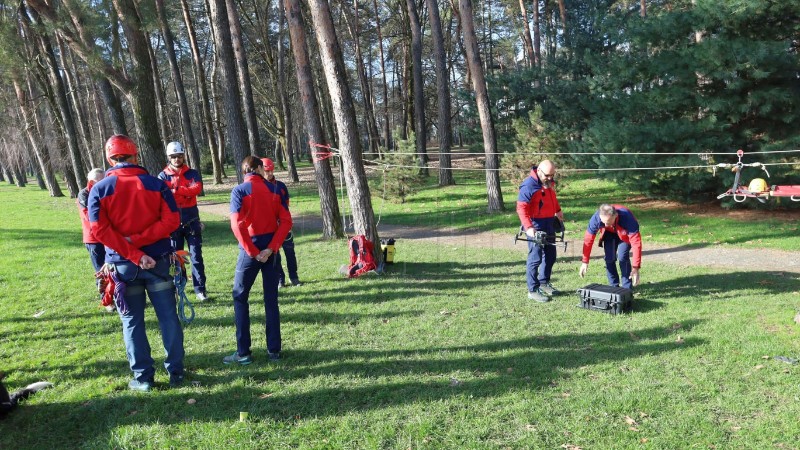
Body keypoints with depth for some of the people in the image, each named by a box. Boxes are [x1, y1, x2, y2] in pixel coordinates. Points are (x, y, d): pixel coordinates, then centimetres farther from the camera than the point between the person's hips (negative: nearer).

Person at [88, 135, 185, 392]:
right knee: (168, 317, 9)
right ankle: (176, 372, 15)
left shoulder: (99, 190, -3)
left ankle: (142, 377, 15)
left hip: (122, 265, 0)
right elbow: (172, 220, -10)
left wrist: (134, 255, -14)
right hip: (157, 261, 0)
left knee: (132, 321, 11)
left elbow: (100, 230, -12)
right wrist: (139, 239, -12)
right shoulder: (156, 184, -2)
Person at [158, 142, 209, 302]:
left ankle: (200, 289, 7)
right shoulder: (163, 176, 4)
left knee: (196, 256, 2)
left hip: (191, 221, 0)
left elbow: (197, 188, -15)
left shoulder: (192, 173, 5)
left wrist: (175, 190, -17)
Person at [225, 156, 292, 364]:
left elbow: (237, 224, -16)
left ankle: (243, 352, 9)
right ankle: (274, 350, 15)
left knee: (240, 297, 8)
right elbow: (286, 221, -5)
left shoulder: (239, 191, -5)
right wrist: (271, 248, -9)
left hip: (250, 248, -3)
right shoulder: (274, 189, 4)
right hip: (271, 248, 4)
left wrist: (252, 252, -12)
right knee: (271, 298, 11)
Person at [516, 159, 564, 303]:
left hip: (550, 224, 9)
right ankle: (533, 290, 2)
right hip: (536, 226, -9)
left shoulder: (550, 182, 7)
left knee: (550, 256, 16)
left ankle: (544, 282, 31)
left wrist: (558, 210, 26)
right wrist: (528, 227, -30)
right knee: (535, 258, -6)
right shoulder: (529, 186, -19)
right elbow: (521, 208, -23)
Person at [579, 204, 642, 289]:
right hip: (609, 234, 3)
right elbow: (588, 239, -25)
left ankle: (627, 289, -7)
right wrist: (585, 262, -22)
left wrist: (635, 267, -43)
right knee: (609, 258, -9)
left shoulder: (627, 218, -43)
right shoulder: (596, 218, -36)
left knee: (622, 257, -19)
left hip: (625, 235, -3)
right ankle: (614, 286, 9)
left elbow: (636, 243, -40)